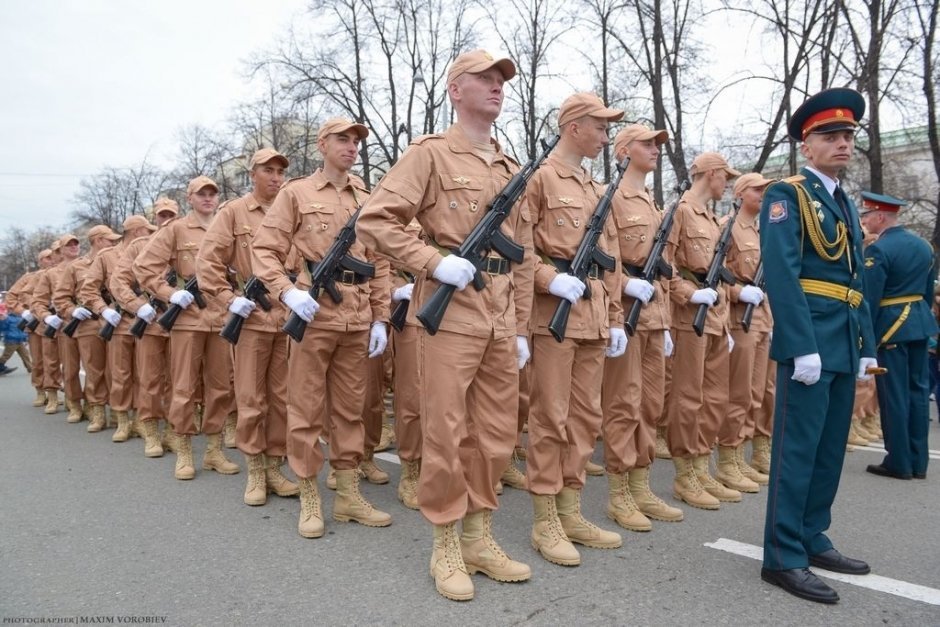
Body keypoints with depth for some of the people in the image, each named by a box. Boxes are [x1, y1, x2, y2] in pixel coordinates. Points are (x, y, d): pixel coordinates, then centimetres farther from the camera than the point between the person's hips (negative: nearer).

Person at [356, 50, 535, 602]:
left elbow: (524, 259, 17)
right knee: (446, 435, 0)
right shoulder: (431, 153, 0)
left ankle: (480, 538, 26)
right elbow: (375, 221, -8)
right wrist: (436, 261, -17)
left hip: (501, 321, 7)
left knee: (497, 436, 11)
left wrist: (522, 329, 13)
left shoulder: (512, 170, 18)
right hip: (450, 313, -6)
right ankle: (446, 547, 17)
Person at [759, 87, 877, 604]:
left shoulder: (846, 204, 21)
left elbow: (857, 281, 20)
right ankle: (783, 557, 3)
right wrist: (802, 346, -22)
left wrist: (866, 346, 14)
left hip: (845, 344, 9)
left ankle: (812, 539, 26)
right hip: (810, 340, -8)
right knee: (798, 448, -5)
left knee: (831, 448, 13)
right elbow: (781, 273, -16)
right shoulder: (786, 195, -5)